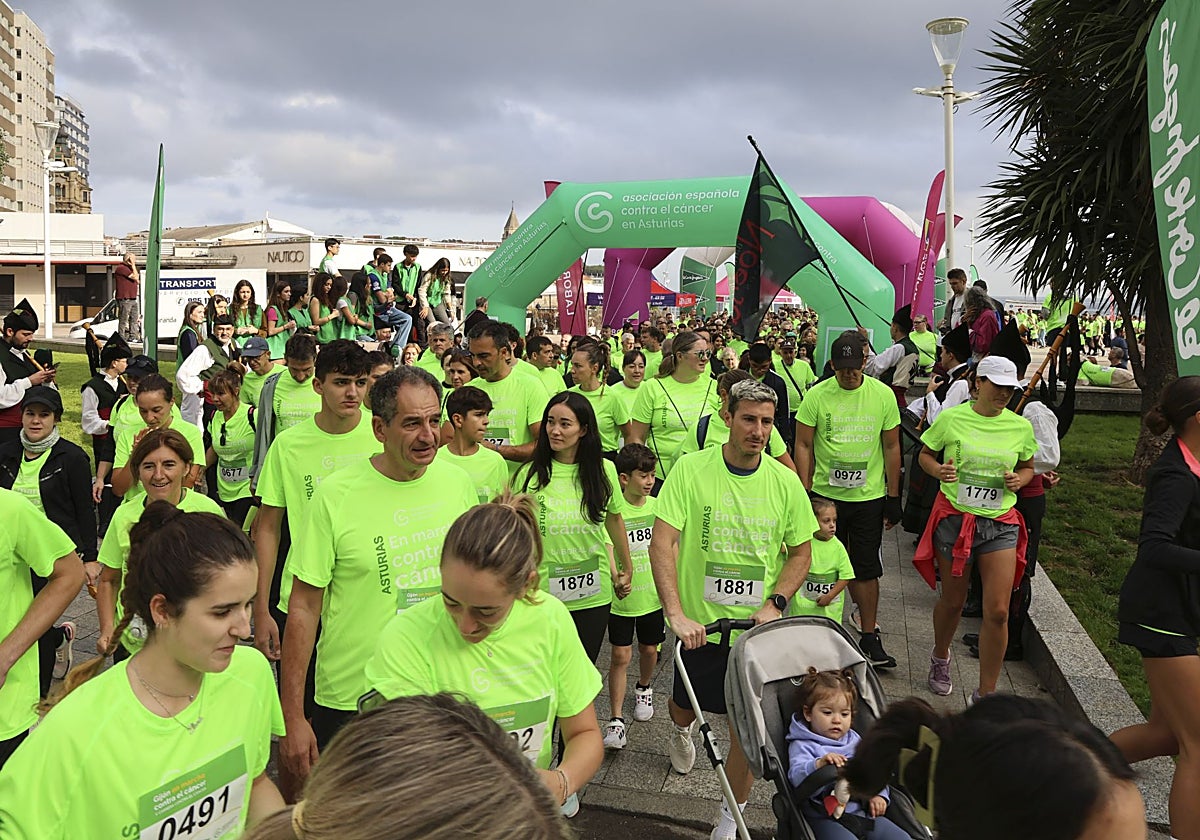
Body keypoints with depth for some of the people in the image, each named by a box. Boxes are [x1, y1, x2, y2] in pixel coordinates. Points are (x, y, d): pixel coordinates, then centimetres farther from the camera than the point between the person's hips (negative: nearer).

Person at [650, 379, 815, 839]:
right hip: (700, 623, -1)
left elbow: (801, 552, 6)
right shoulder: (691, 469, -12)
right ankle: (682, 732, 57)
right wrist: (676, 614, -24)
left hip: (758, 627, 1)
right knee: (684, 707, 18)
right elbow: (661, 543, -16)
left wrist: (775, 604, -10)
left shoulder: (785, 481, -4)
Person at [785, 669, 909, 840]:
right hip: (825, 818, -6)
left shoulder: (854, 741, 18)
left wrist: (877, 794, 7)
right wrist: (819, 764, -40)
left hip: (860, 810, 7)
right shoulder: (801, 745, -5)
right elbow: (797, 776, -22)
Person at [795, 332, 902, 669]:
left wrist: (893, 497, 3)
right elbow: (803, 445, -1)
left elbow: (892, 447, 5)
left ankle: (869, 638, 18)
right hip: (825, 494, 0)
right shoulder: (817, 395, -5)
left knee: (866, 568, 5)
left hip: (869, 496, 1)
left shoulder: (883, 395, -1)